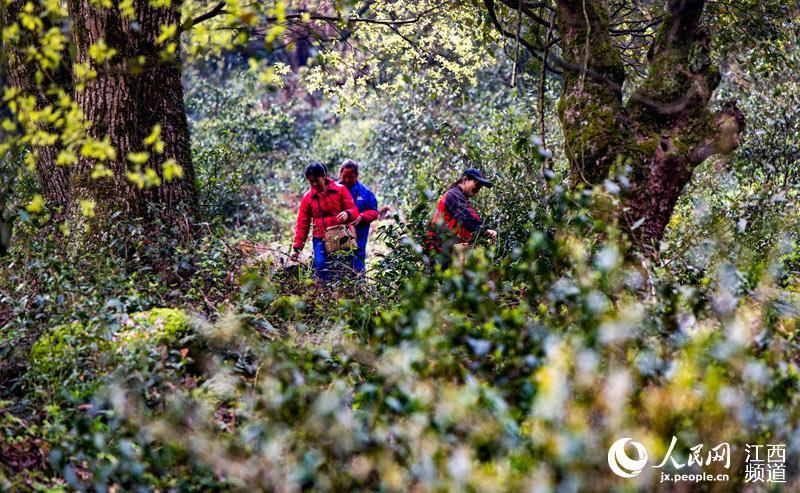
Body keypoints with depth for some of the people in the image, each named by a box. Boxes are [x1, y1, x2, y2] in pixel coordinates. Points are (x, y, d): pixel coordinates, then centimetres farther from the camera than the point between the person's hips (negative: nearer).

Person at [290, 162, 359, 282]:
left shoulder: (340, 190, 2)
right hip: (320, 239, 1)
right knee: (321, 266, -18)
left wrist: (347, 214, -26)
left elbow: (354, 211, 0)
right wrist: (296, 248, 3)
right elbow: (302, 225, 10)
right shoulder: (307, 197, 8)